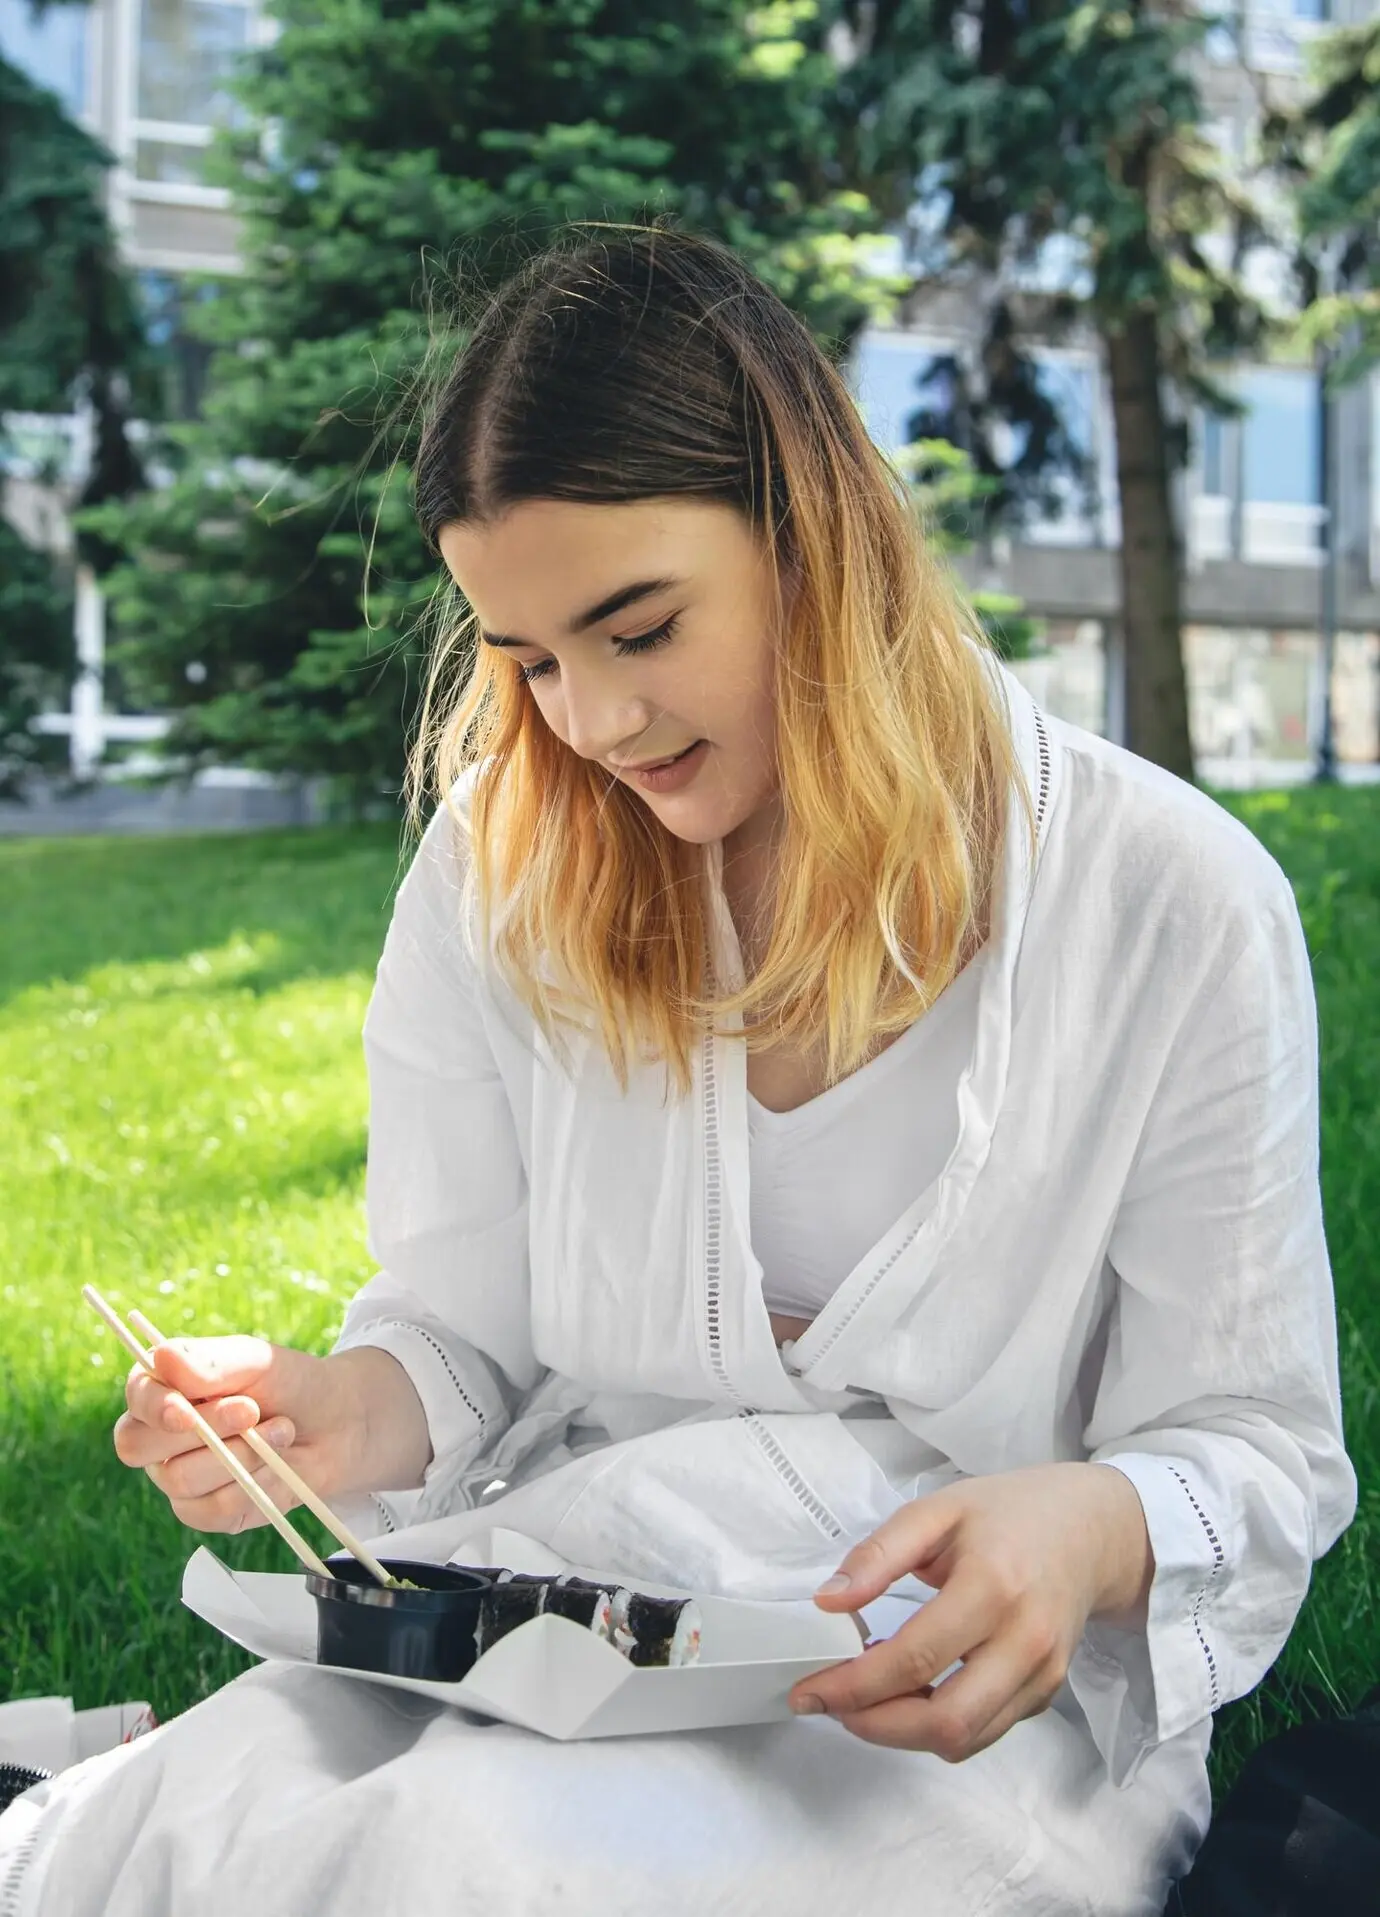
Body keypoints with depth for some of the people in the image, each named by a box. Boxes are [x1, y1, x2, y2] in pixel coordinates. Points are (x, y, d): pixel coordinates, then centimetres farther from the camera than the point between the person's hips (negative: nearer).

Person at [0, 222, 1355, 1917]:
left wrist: (1093, 1531, -26)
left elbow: (1256, 1449, -4)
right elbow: (462, 1330, 7)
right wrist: (348, 1413, -16)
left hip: (967, 1691, -2)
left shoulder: (1173, 903, -8)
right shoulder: (498, 870, 1)